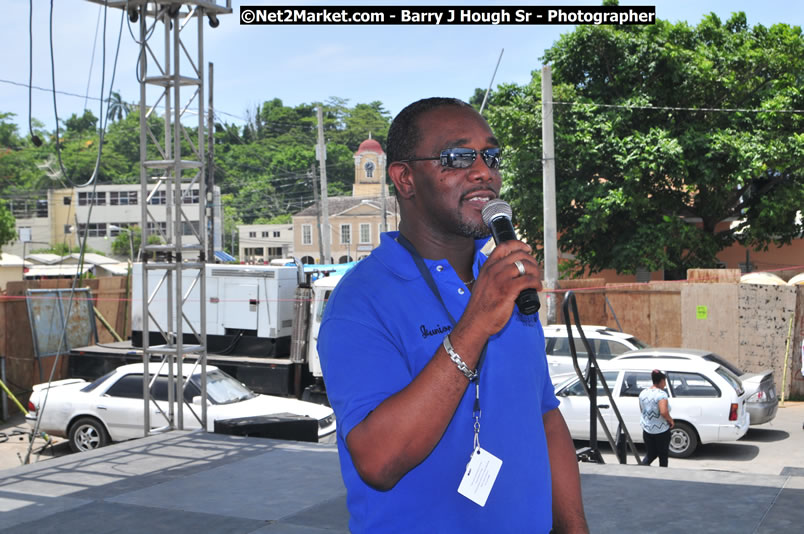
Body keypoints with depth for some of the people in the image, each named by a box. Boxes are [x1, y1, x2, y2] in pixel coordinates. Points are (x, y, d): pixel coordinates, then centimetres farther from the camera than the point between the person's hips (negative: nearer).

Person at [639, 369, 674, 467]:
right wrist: (671, 420, -14)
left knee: (651, 453, 17)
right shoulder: (661, 394, -19)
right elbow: (664, 412, -30)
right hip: (661, 430, -5)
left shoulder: (643, 393, 3)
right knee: (663, 455, 12)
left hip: (647, 429, 5)